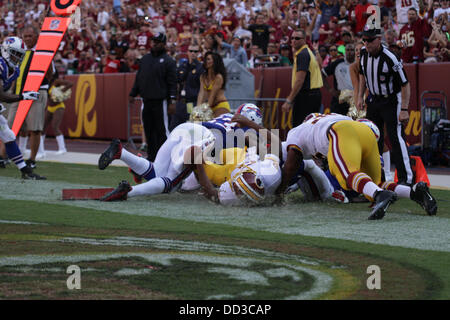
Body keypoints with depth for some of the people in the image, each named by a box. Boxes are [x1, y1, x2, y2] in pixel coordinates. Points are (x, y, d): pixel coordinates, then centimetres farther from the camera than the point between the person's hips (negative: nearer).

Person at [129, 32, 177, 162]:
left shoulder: (168, 61, -2)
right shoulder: (145, 59, 16)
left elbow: (172, 83, -7)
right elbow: (138, 78, 22)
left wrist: (172, 101, -14)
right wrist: (133, 94, 16)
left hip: (160, 101, -6)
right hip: (146, 100, 6)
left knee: (161, 129, -7)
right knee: (148, 130, 8)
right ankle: (151, 155, 15)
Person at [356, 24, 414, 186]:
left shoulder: (389, 58, -27)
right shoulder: (364, 53, -6)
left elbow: (405, 84, -23)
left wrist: (404, 110, -26)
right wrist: (360, 96, 11)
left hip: (391, 101, -7)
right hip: (374, 99, 7)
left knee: (396, 137, -15)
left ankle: (406, 177, -16)